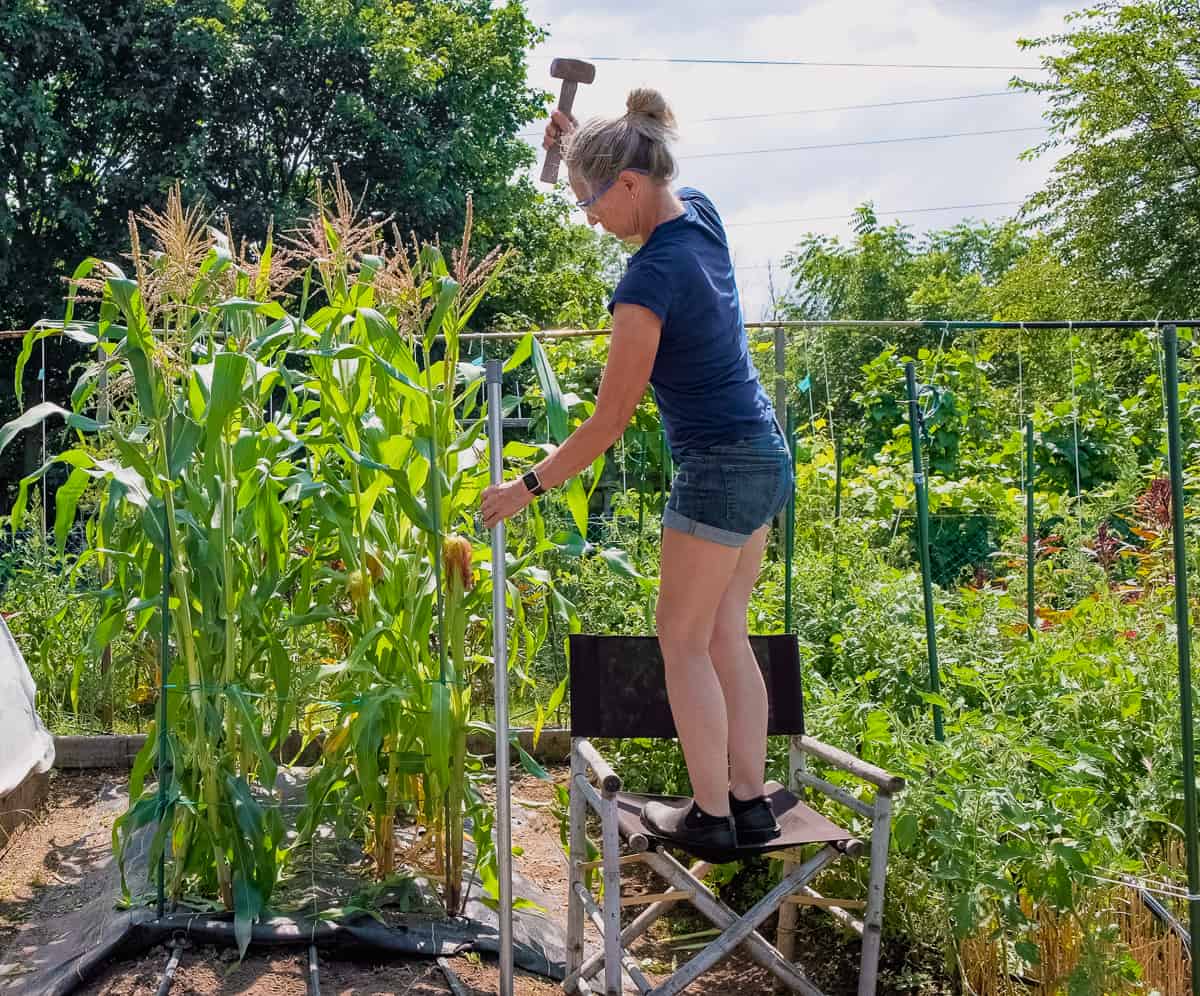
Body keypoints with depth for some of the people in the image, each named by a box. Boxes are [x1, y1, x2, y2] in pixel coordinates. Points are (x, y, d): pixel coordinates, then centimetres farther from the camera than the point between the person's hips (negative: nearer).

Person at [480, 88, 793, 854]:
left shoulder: (648, 282, -22)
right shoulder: (701, 213, 2)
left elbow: (608, 423, -16)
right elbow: (646, 196, 29)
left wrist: (526, 488, -7)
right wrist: (581, 144, 16)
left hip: (719, 471, -9)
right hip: (765, 453, 9)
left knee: (684, 642, 4)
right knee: (726, 634, 14)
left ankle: (710, 816, 12)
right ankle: (750, 804, 20)